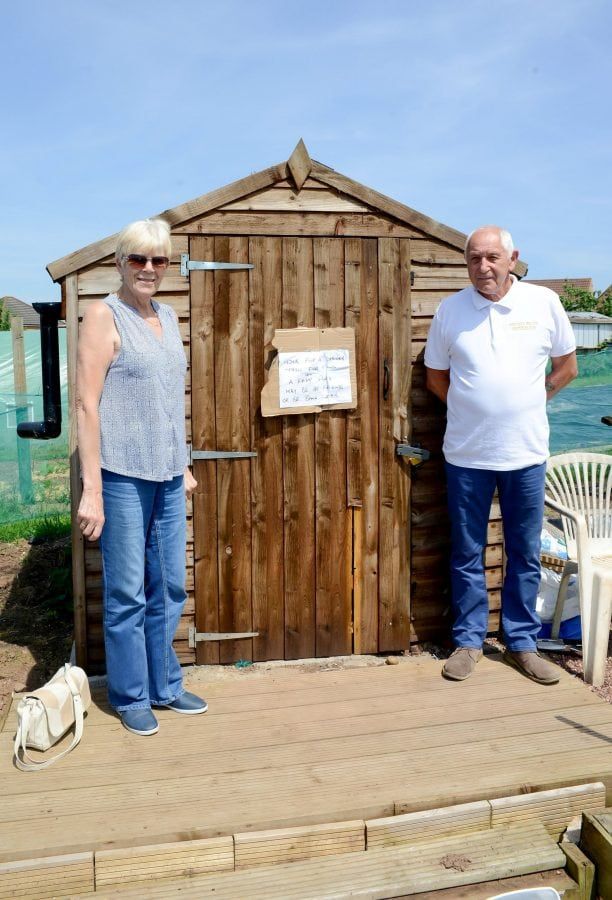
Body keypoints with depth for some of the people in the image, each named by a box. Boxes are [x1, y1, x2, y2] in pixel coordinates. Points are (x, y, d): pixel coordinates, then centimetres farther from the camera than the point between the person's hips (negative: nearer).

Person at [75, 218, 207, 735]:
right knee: (127, 593, 5)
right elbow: (87, 405, -13)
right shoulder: (104, 315, -8)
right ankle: (131, 696, 23)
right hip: (123, 477, -6)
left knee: (169, 588, 14)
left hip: (167, 476, 7)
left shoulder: (168, 317, 12)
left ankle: (164, 685, 31)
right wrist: (91, 489, -17)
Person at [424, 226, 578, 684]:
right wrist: (474, 409, 3)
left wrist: (529, 402, 6)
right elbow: (436, 376, 9)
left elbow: (566, 366, 9)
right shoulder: (450, 311, -2)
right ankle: (469, 641, 25)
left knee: (525, 555, 10)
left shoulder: (544, 303, -2)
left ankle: (522, 642, 26)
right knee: (467, 554, 10)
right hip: (467, 454, 0)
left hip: (527, 453, 0)